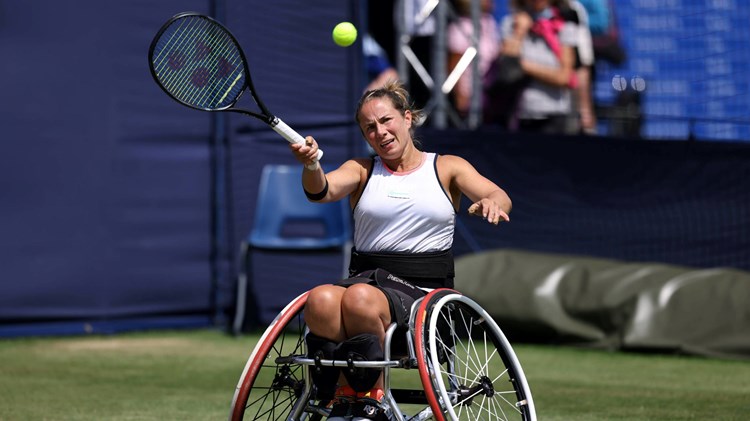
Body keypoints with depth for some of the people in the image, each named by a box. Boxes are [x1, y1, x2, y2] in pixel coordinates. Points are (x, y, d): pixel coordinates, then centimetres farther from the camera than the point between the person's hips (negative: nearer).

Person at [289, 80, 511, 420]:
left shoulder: (446, 168, 13)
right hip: (367, 276, 2)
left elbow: (499, 197, -4)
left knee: (359, 297, -37)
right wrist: (311, 165, -28)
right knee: (321, 299, -34)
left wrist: (492, 203, -29)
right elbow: (322, 191, -4)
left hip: (424, 290, -2)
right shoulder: (361, 170, 17)